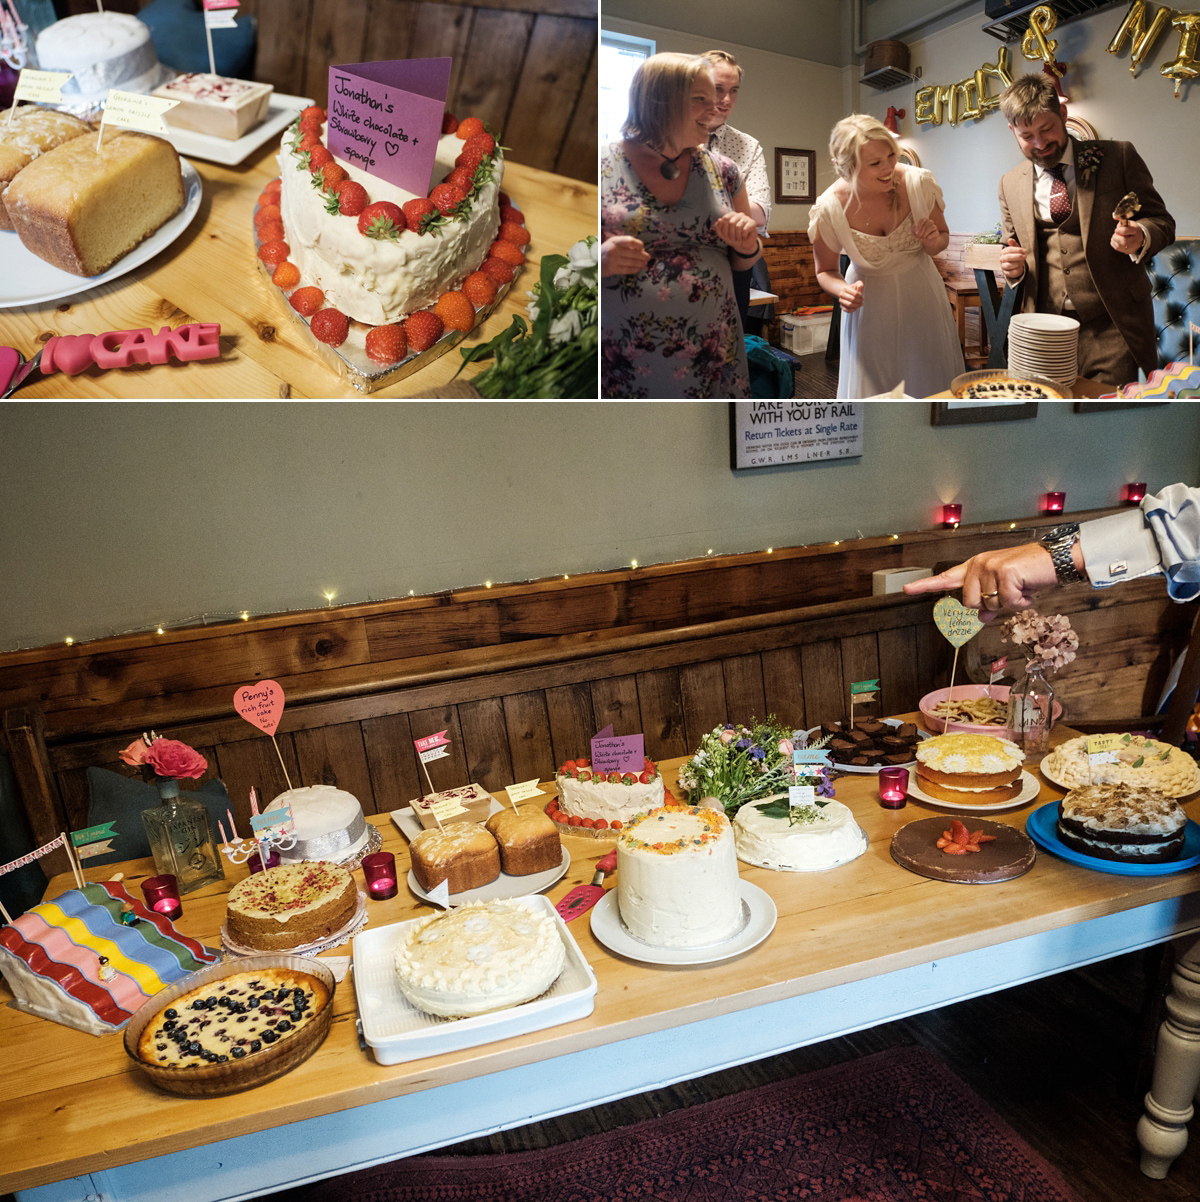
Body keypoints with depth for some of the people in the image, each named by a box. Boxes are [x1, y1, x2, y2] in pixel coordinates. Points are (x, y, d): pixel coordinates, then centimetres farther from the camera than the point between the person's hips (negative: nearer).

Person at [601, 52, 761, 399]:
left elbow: (743, 264, 18)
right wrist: (602, 260, -20)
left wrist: (748, 245, -5)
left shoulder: (722, 171, 9)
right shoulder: (604, 168, -2)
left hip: (712, 363, 4)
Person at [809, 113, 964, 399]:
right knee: (874, 391, 3)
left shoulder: (918, 182, -19)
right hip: (870, 302, -2)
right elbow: (826, 271, -5)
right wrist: (843, 291, -27)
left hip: (921, 293, 2)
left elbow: (942, 240, 0)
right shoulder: (829, 209, -23)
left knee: (934, 384, 10)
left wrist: (933, 240, -24)